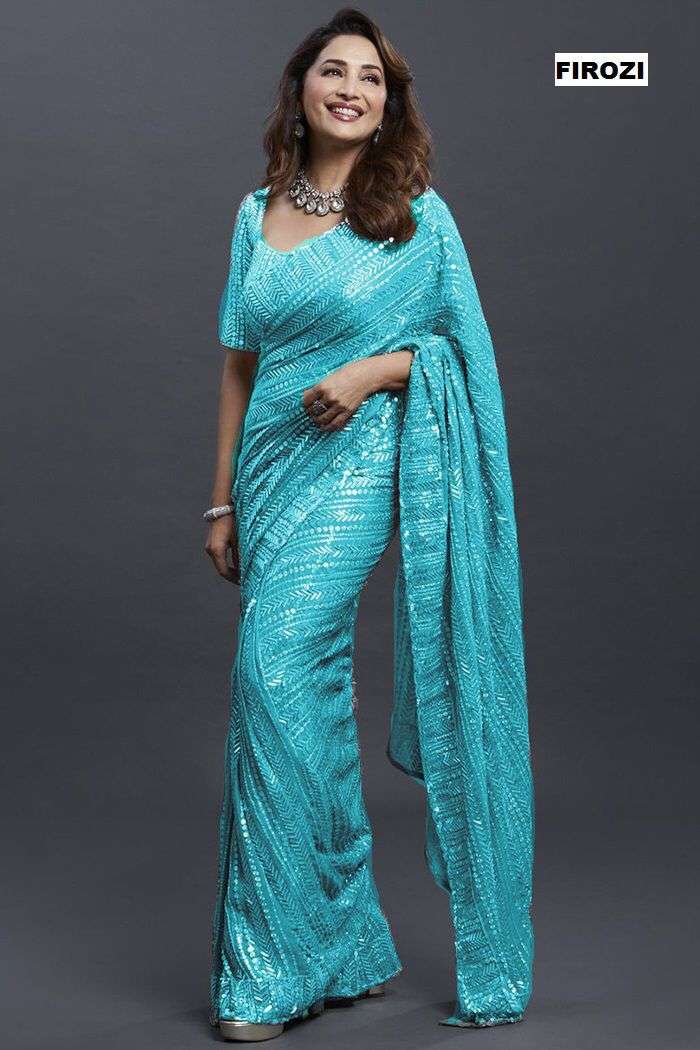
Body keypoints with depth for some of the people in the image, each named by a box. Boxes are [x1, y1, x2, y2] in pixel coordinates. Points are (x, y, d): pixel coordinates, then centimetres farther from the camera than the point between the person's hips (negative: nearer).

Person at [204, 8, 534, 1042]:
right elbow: (240, 366, 13)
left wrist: (373, 371, -14)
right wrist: (224, 500, 10)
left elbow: (462, 344, 4)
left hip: (359, 462, -5)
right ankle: (349, 948, 20)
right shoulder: (257, 214, 12)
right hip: (271, 464, 5)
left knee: (274, 671, -18)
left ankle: (274, 965, -7)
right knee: (312, 699, 7)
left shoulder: (417, 214, 1)